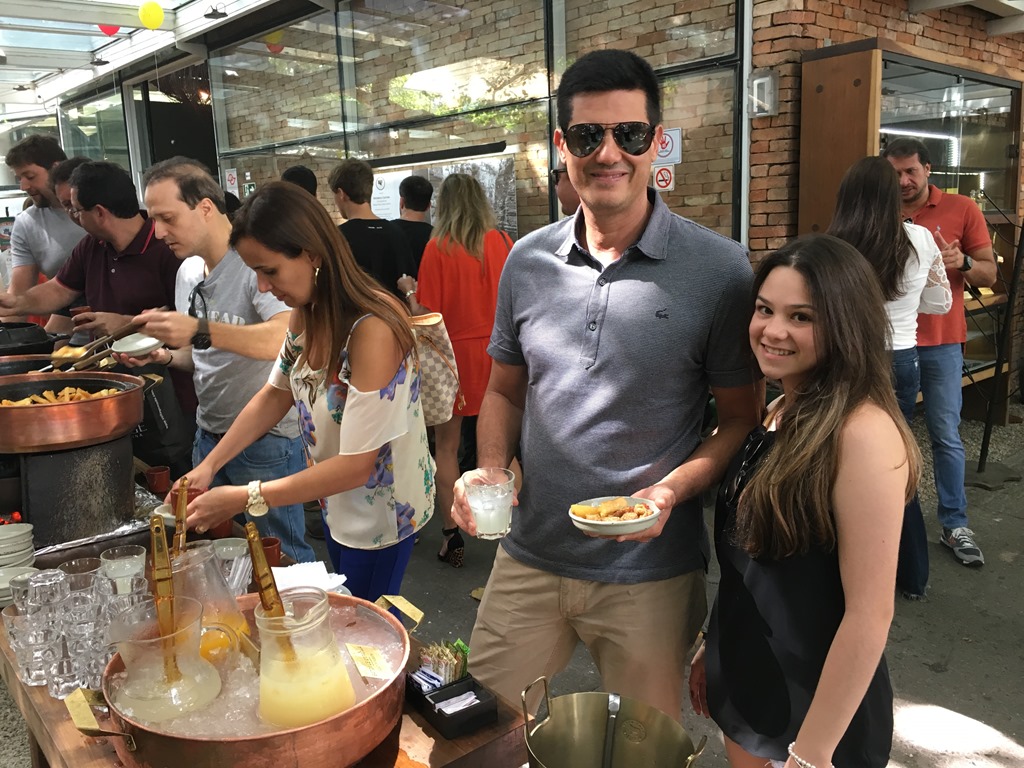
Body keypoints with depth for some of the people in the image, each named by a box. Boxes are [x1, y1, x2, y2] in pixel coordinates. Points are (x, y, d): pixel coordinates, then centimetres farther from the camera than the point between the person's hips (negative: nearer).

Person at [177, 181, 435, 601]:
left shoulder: (372, 329, -31)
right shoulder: (306, 312, -4)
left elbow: (355, 466, -28)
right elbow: (275, 395, 9)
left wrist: (244, 498, -24)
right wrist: (208, 465, -2)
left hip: (381, 508, -7)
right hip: (337, 500, 7)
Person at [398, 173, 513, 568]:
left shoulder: (439, 247, -11)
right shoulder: (503, 242, -3)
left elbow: (425, 315, -12)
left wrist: (409, 289, 6)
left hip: (453, 353, -3)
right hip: (494, 352, 3)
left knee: (446, 447, 9)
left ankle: (452, 536, 12)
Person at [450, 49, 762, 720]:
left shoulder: (720, 270, -11)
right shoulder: (528, 261, 1)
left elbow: (744, 418, -5)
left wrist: (671, 490, -21)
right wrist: (491, 469, -6)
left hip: (651, 573, -3)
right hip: (528, 558, 3)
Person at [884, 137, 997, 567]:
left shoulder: (962, 210, 0)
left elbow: (989, 275, 3)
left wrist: (962, 263, -18)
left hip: (940, 343, -1)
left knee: (946, 436, 5)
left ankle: (954, 526, 15)